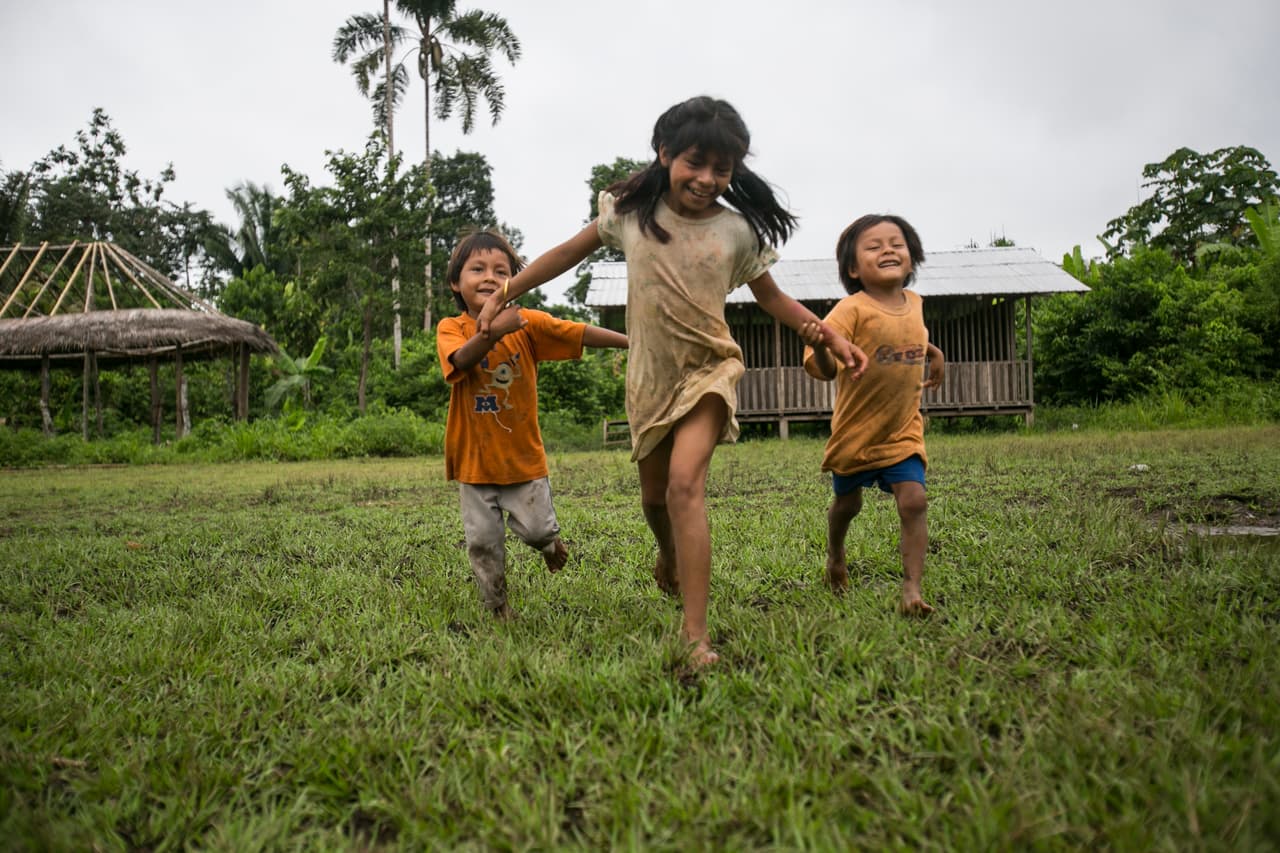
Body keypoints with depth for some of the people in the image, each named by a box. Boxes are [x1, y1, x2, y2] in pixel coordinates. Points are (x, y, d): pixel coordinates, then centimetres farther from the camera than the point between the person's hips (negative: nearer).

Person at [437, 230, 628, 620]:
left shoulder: (528, 323, -5)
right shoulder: (450, 328, -8)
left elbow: (580, 334, -8)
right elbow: (460, 359, -29)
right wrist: (493, 331, -47)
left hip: (523, 455, 0)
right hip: (475, 458, 0)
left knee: (536, 530, 1)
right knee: (483, 541, 6)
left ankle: (550, 542, 38)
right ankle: (497, 607, 26)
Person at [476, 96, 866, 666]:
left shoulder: (737, 231, -6)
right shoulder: (631, 211, -3)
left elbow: (771, 298, 6)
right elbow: (571, 252, 7)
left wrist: (831, 337, -5)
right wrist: (503, 294, 7)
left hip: (706, 370, -3)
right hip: (649, 375, 3)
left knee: (685, 483, -23)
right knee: (653, 496, 14)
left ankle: (695, 635, -20)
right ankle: (669, 555, 51)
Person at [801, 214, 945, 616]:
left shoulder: (914, 303, 0)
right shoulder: (853, 309, -20)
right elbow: (825, 369, -30)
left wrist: (934, 353, 11)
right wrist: (819, 347, -50)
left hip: (903, 432, 3)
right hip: (856, 430, -3)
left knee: (913, 501, -14)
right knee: (847, 503, 17)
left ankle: (912, 589, -8)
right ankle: (835, 554, 47)